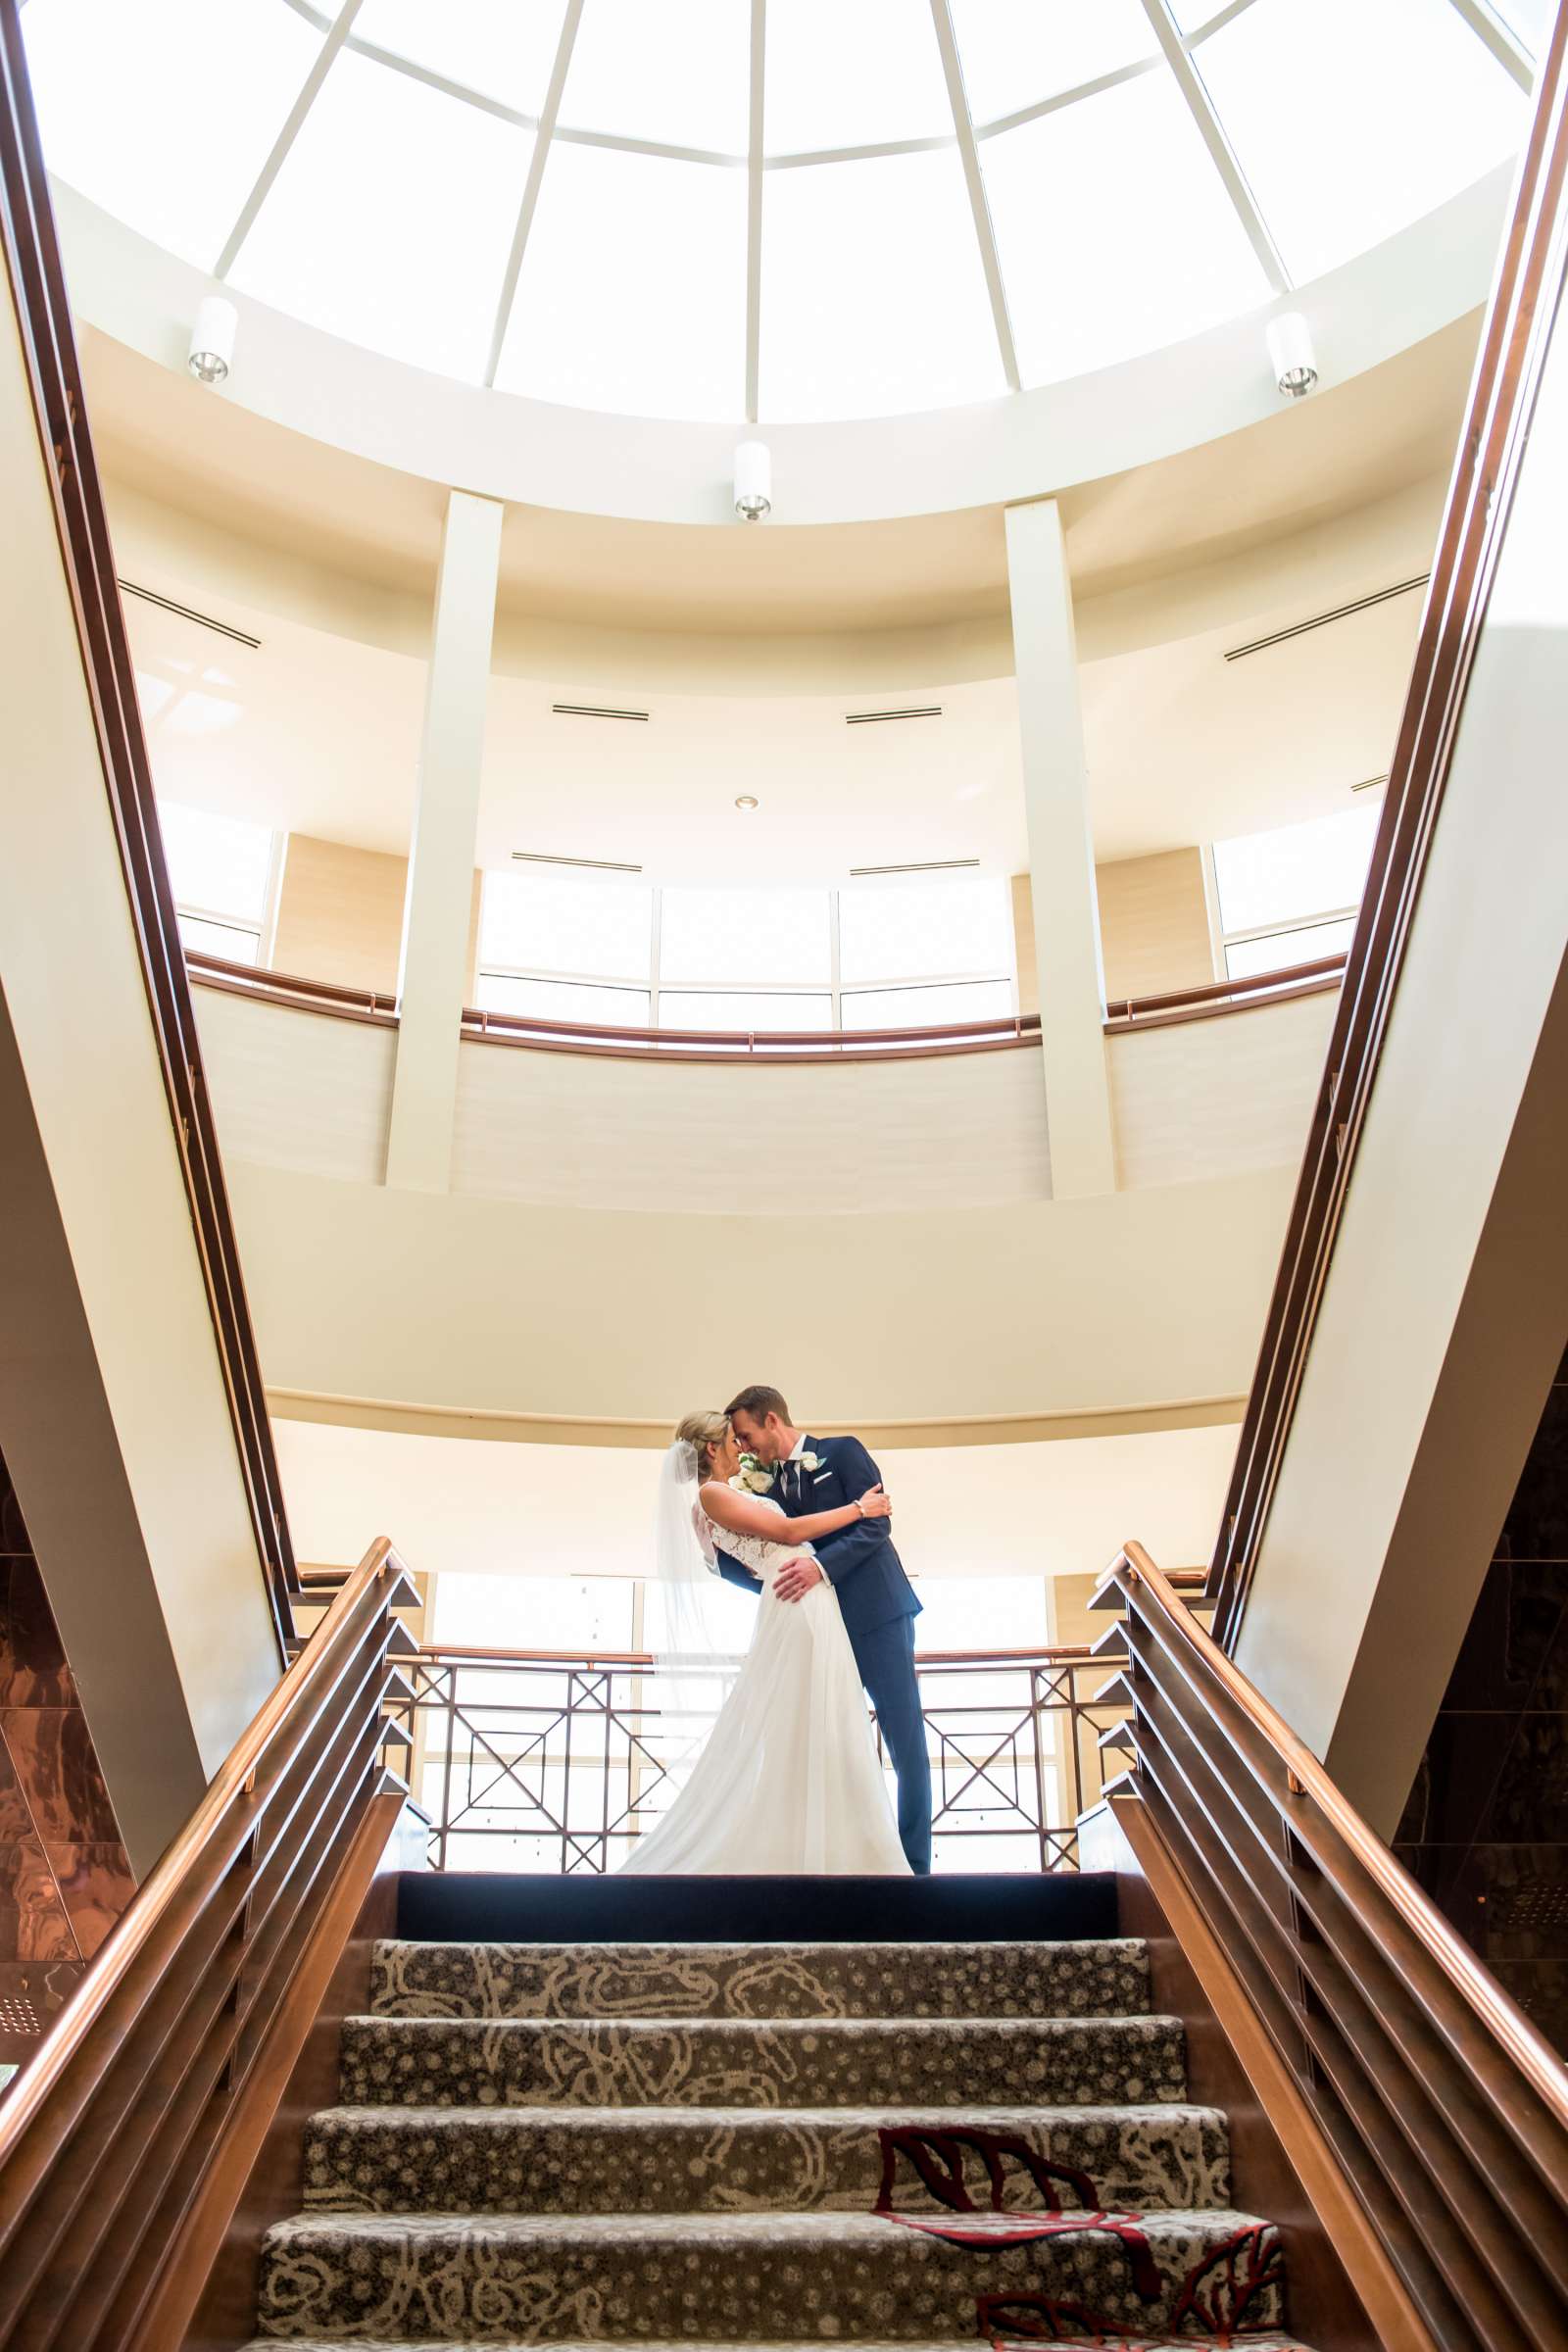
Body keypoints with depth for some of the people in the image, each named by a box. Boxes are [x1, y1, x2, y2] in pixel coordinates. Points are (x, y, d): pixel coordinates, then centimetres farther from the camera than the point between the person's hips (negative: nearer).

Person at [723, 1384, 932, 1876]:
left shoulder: (842, 1452, -3)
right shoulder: (769, 1487, 11)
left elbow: (875, 1523, -13)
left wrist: (822, 1566, -26)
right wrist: (718, 1547, -6)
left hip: (877, 1616, -6)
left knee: (905, 1741, 0)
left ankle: (914, 1862, 8)